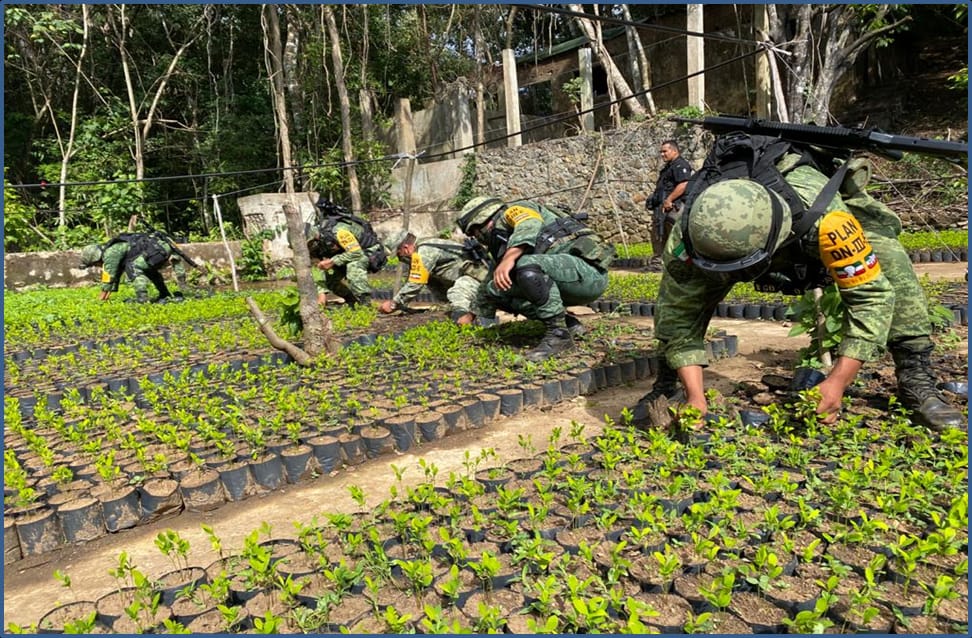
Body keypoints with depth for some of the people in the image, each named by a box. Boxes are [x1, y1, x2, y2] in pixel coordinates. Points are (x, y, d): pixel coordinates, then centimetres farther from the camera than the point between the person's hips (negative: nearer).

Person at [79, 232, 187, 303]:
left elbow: (108, 277, 0)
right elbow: (115, 274, 37)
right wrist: (107, 296, 41)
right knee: (148, 268, 30)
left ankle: (142, 298, -13)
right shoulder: (114, 249, 27)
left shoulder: (110, 254, -3)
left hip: (158, 250, -10)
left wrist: (101, 300, 10)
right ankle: (166, 296, 26)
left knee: (132, 266, -9)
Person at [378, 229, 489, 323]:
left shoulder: (423, 252, -20)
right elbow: (411, 282, 20)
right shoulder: (421, 247, 12)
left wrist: (393, 304, -8)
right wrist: (395, 301, 13)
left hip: (475, 274, -11)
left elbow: (414, 285, -19)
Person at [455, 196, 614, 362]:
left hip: (588, 270, -9)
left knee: (527, 265, -33)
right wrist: (472, 316, 44)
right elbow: (490, 283, 35)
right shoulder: (502, 243, 23)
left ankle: (558, 332, -19)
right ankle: (568, 323, 6)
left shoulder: (513, 211, -2)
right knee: (496, 288, 6)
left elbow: (531, 226, -27)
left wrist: (509, 258, -41)